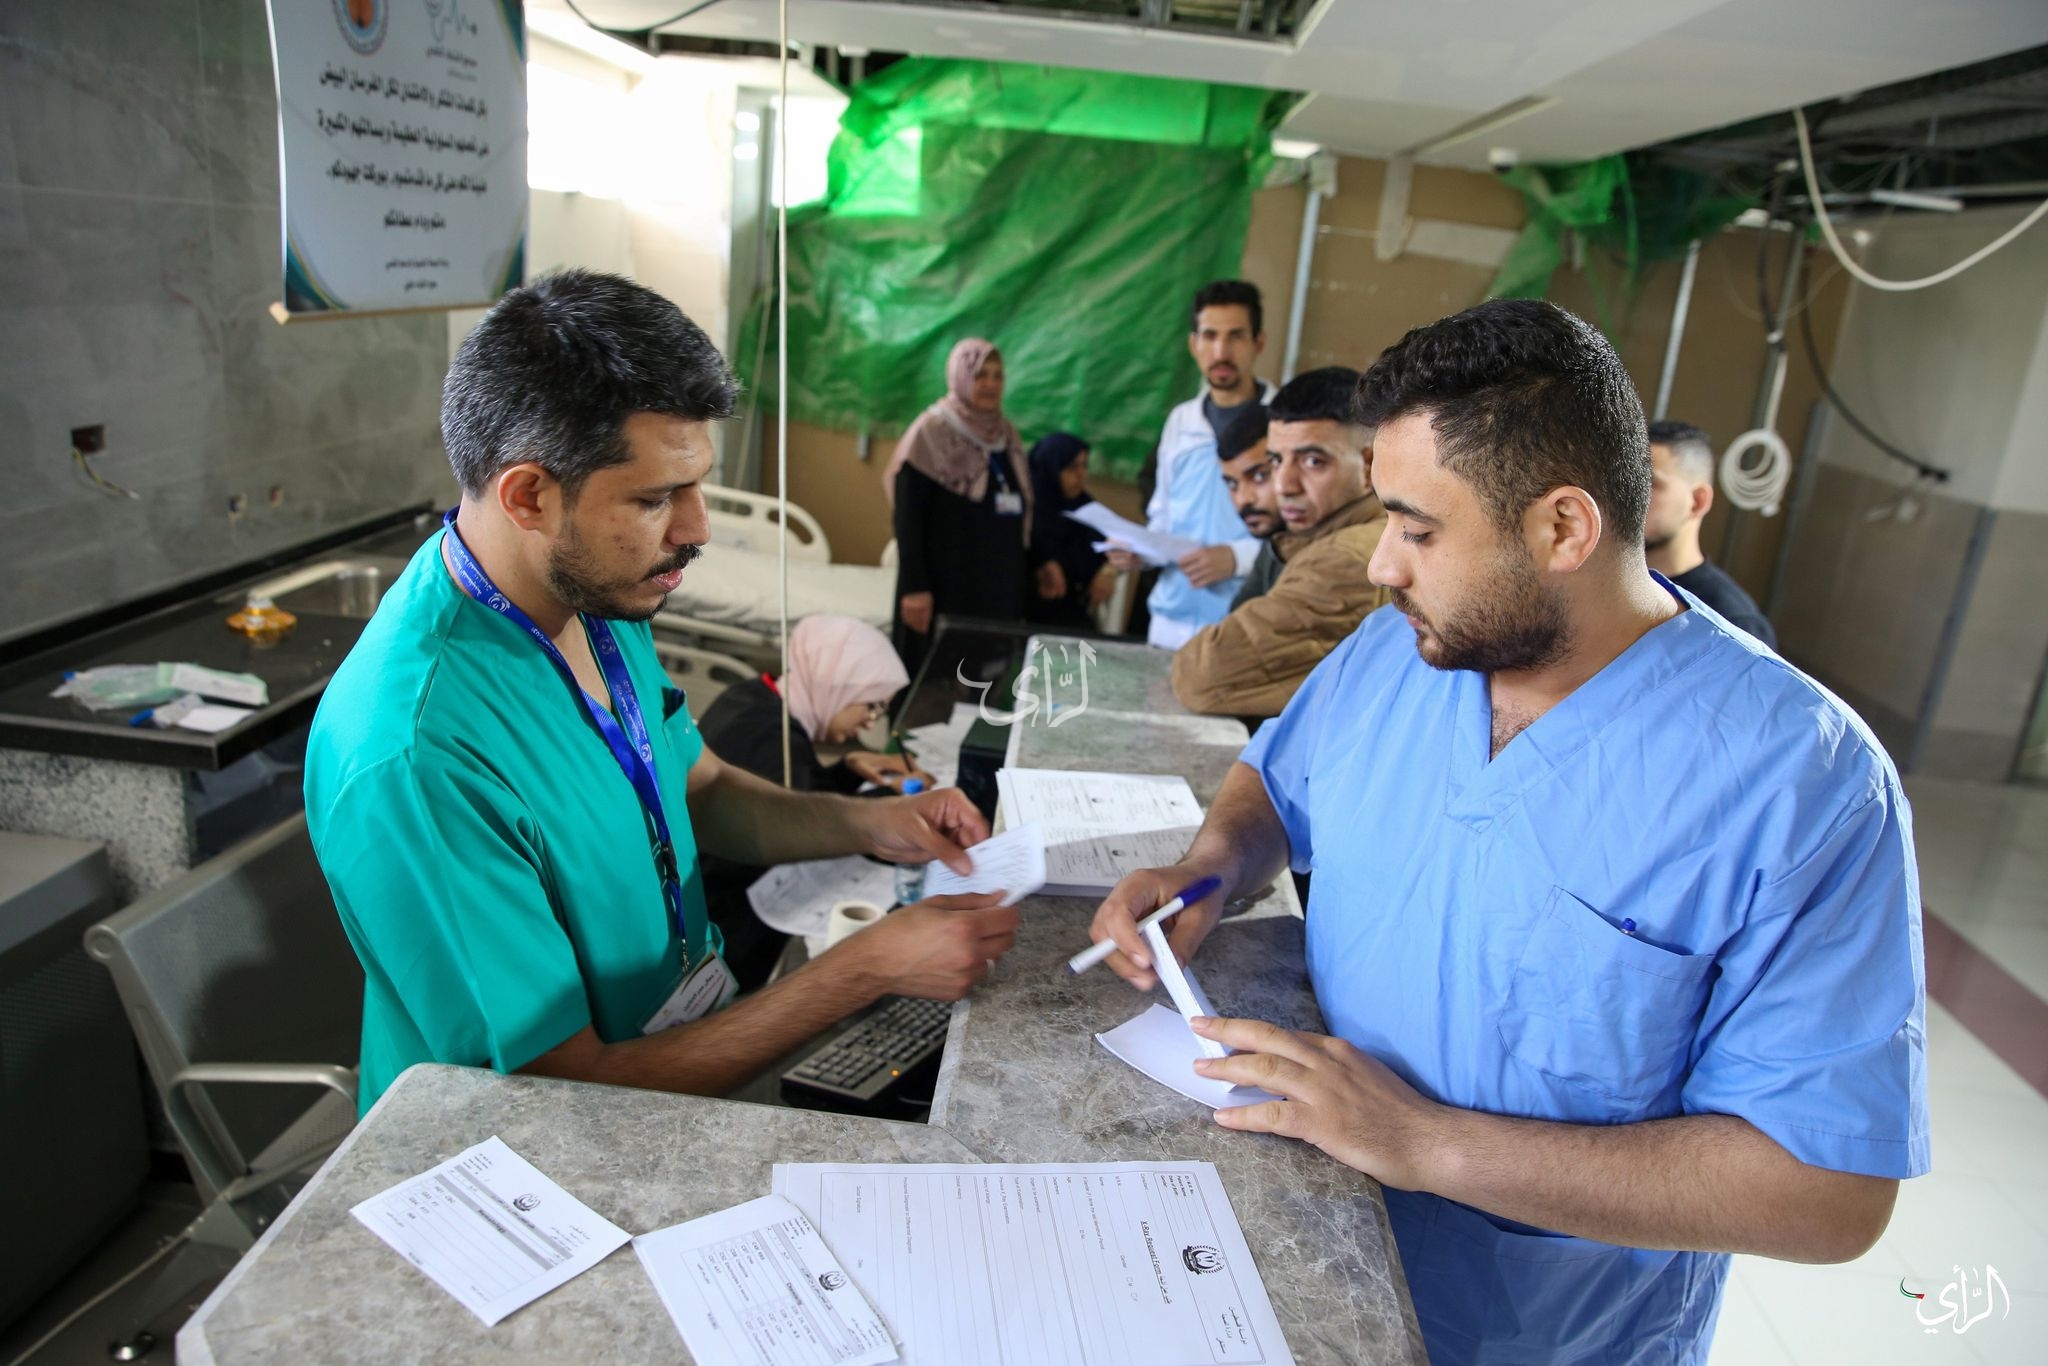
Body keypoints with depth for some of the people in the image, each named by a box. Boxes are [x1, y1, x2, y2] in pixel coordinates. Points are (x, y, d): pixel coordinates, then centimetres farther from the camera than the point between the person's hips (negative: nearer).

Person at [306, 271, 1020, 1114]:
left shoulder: (596, 594, -3)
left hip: (702, 1017, 8)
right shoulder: (413, 764, -31)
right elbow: (566, 1087, -25)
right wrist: (870, 967, -24)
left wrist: (866, 825, -6)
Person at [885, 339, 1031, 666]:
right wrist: (914, 588, -19)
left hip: (1000, 581, 6)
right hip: (946, 581, -6)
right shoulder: (930, 432, -7)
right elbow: (908, 518, -12)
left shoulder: (1007, 435, 12)